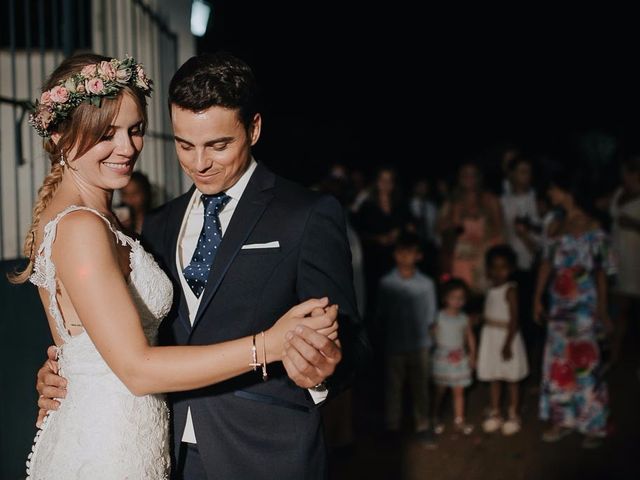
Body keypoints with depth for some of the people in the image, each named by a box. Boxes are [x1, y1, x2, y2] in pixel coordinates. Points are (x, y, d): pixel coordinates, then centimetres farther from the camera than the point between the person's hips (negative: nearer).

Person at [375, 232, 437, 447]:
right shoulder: (386, 283, -8)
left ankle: (422, 427, 24)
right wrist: (389, 333, -6)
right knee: (393, 387, 9)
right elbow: (380, 315, 0)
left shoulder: (426, 284, -6)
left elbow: (431, 316, 3)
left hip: (419, 345, 1)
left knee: (420, 387, 10)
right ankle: (392, 427, 23)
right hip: (394, 346, -1)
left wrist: (422, 331, -5)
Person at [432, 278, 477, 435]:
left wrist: (472, 356, 5)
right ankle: (436, 419, 24)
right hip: (442, 358, -3)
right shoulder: (439, 317, -11)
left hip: (460, 359, 3)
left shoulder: (464, 318, -1)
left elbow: (470, 337, 7)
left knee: (459, 391, 8)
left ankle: (459, 422, 16)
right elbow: (433, 335, -7)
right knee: (440, 391, 8)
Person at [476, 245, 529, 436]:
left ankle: (513, 415, 17)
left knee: (511, 377, 6)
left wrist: (508, 343, -21)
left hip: (506, 336, -7)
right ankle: (495, 413, 24)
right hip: (490, 336, 7)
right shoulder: (491, 289, 7)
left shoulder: (510, 289, -15)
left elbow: (514, 319, -19)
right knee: (494, 377, 13)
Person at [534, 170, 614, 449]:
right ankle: (563, 420, 22)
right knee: (557, 363, 10)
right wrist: (538, 299, 5)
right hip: (558, 306, 6)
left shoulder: (592, 229, -10)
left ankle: (594, 426, 11)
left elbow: (601, 271, -9)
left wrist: (602, 309, -10)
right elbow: (546, 265, 10)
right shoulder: (555, 227, 8)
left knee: (585, 364, -2)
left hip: (583, 307, -6)